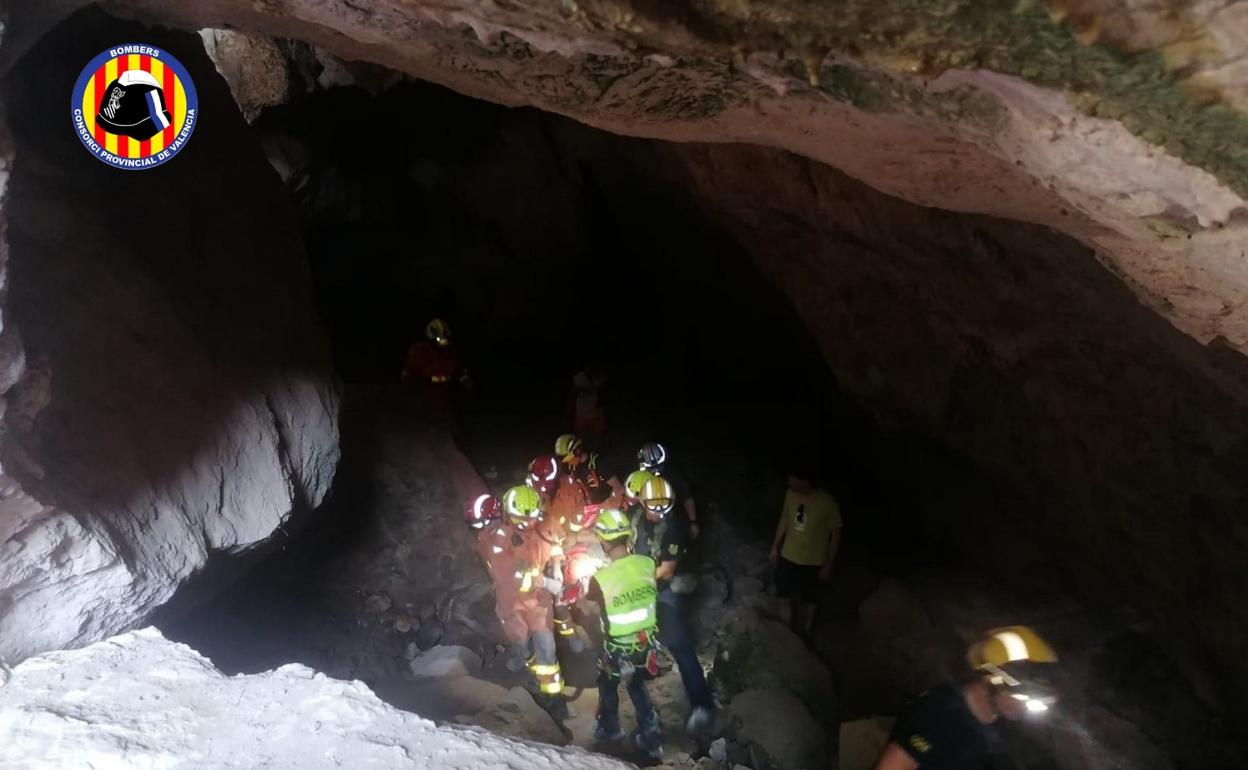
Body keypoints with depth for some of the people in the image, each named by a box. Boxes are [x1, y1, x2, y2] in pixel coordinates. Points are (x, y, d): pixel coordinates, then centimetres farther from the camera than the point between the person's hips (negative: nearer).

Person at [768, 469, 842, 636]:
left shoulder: (827, 503, -24)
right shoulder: (791, 494, -10)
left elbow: (835, 535, -13)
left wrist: (828, 565, -10)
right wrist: (775, 546, 12)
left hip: (812, 563, -4)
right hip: (788, 557, 4)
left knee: (807, 603, 15)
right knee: (784, 599, 14)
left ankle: (802, 638, 38)